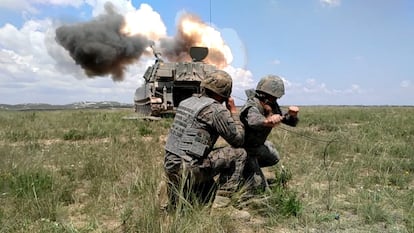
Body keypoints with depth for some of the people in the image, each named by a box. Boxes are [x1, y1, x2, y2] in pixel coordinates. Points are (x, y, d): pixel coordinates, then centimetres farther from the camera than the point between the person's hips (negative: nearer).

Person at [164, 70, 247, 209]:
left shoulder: (187, 102, 11)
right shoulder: (217, 110, -12)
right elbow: (238, 140, -3)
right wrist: (233, 111, 6)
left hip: (170, 165, 8)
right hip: (189, 169, -8)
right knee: (239, 154, 3)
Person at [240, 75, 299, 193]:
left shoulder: (272, 106, -10)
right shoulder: (251, 107, -34)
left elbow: (291, 122, -4)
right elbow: (254, 121, -57)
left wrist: (292, 114, -27)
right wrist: (268, 121, -78)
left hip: (258, 144, 8)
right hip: (245, 148, -8)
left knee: (274, 158, 29)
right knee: (259, 187, -7)